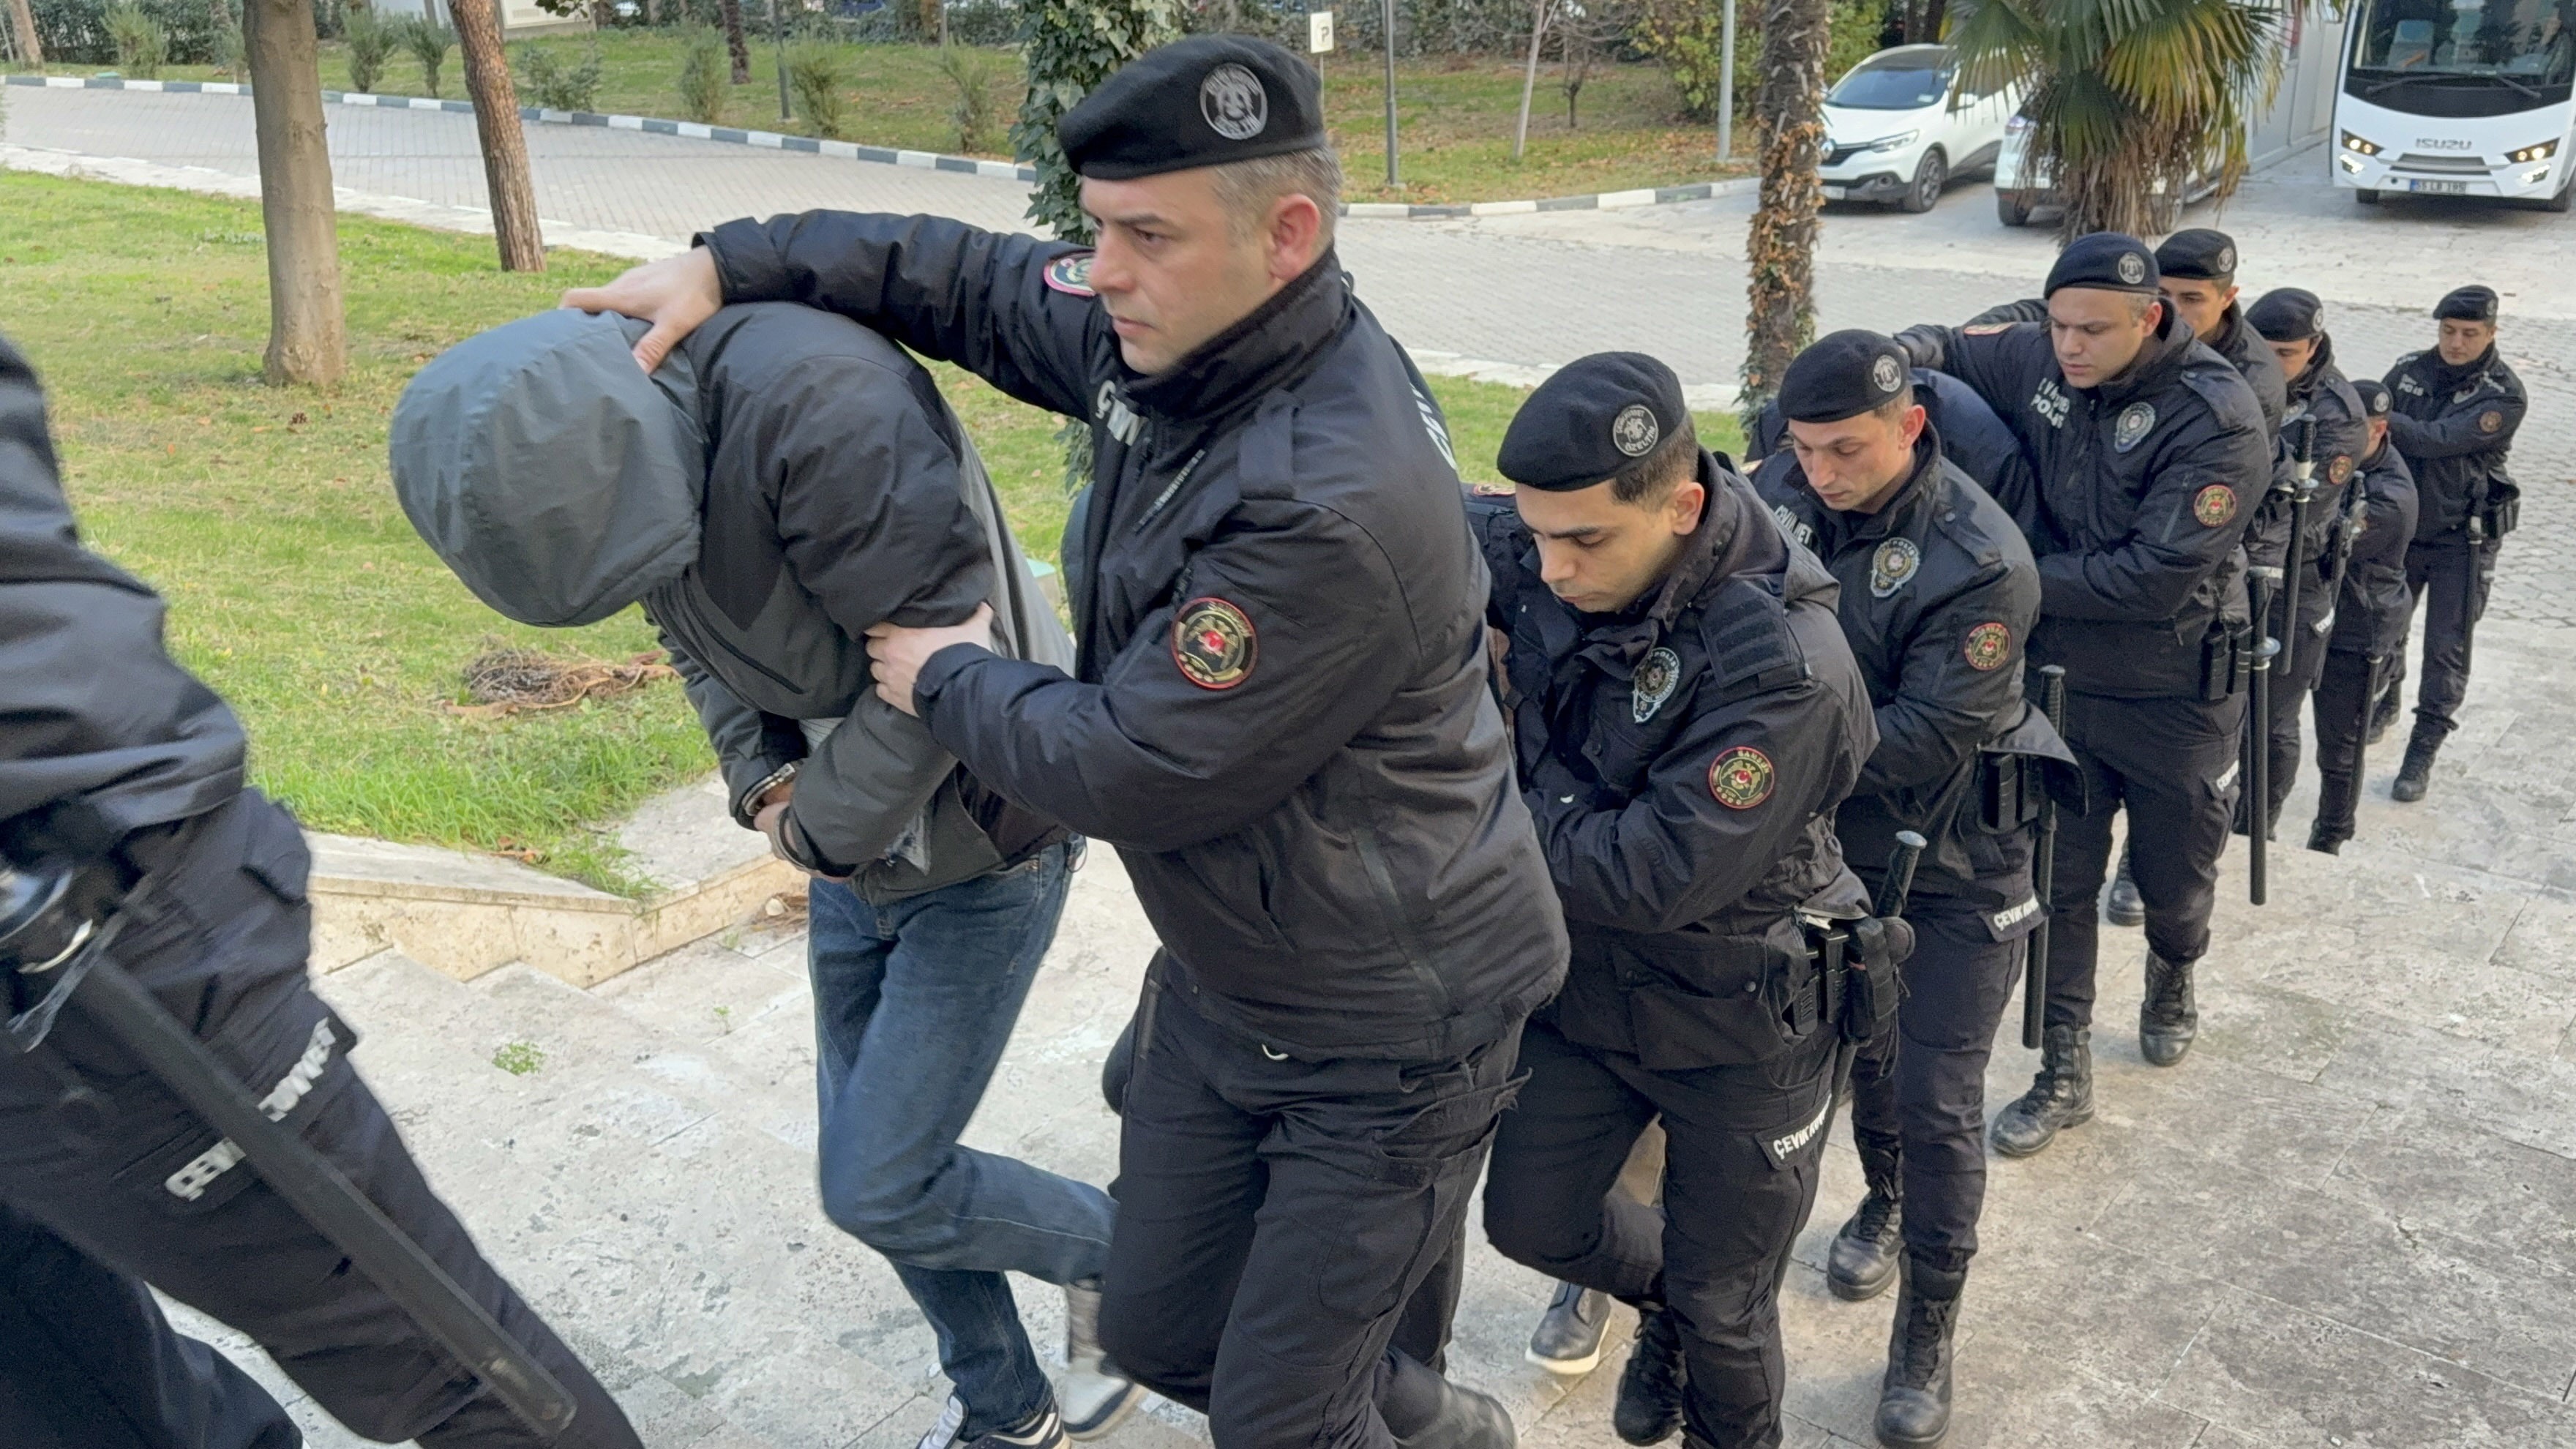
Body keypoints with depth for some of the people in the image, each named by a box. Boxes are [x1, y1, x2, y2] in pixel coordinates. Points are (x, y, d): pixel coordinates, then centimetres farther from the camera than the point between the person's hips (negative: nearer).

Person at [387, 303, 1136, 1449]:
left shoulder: (820, 400, -33)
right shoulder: (605, 426, -5)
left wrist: (819, 827, -16)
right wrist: (760, 778, -5)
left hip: (976, 848, -8)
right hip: (855, 843, 8)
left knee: (880, 1190, -3)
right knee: (872, 1165, 15)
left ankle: (1112, 1253, 26)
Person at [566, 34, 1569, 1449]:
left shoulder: (1338, 507, -33)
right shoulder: (1161, 339, -7)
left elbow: (1129, 771, -26)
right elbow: (975, 281, 12)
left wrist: (949, 679, -9)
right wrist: (732, 261, 4)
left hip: (1385, 1041, -8)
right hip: (1220, 982, 8)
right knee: (1159, 1334, 21)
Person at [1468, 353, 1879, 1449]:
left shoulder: (1782, 663, -32)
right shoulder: (1537, 558, -15)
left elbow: (1655, 874, -31)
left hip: (1737, 1024, -5)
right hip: (1583, 984, 6)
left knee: (1722, 1310, 13)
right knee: (1530, 1221, 21)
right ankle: (1661, 1293, 52)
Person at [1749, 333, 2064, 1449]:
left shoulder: (1981, 563, -27)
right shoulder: (1784, 492, -12)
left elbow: (1924, 739, -27)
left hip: (1955, 862, -5)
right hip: (1840, 840, 5)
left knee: (1939, 1101, 1)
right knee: (1860, 1039, 23)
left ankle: (1926, 1334, 20)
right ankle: (1884, 1202, 51)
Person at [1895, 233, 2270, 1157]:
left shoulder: (2216, 421, -23)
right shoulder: (2037, 363, -9)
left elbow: (2156, 577, -28)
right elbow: (1947, 349, 10)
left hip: (2176, 698, -3)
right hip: (2062, 678, 3)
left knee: (2174, 881, 17)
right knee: (2059, 885, 8)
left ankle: (2172, 981, 52)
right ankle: (2064, 1076, 22)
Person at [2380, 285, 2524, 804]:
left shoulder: (2504, 396, -16)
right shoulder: (2409, 371, -3)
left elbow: (2437, 440, -27)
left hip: (2462, 542, -4)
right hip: (2398, 530, 4)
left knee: (2446, 650, -1)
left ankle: (2422, 754, 7)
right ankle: (2383, 706, 42)